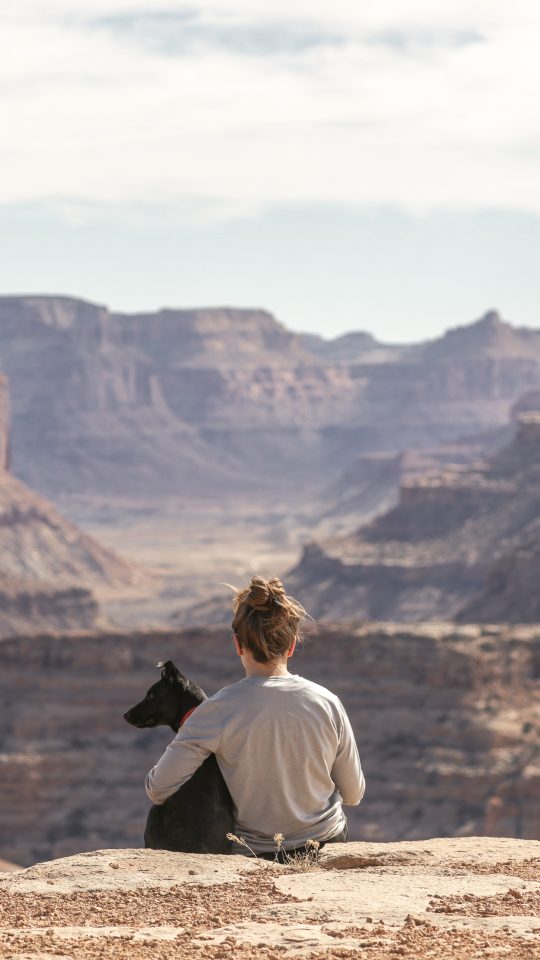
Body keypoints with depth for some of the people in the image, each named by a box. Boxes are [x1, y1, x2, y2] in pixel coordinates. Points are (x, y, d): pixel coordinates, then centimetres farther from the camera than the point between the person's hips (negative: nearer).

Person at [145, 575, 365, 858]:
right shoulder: (327, 703, -10)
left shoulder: (219, 710, -18)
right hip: (328, 843, 2)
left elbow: (158, 790, -17)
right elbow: (354, 794, 1)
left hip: (254, 853, -2)